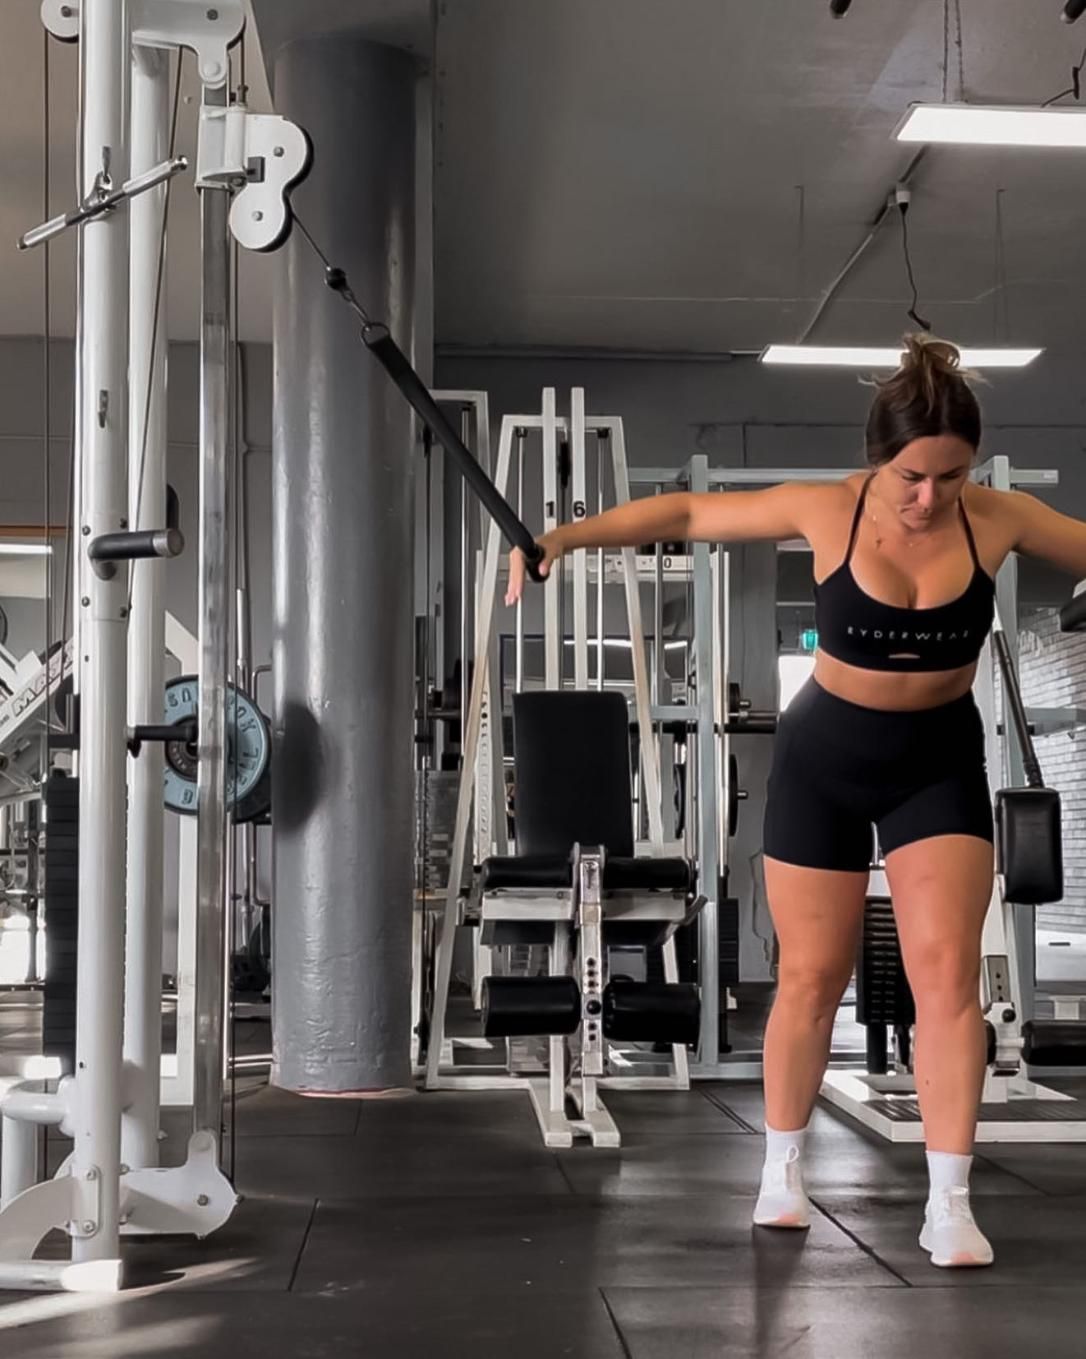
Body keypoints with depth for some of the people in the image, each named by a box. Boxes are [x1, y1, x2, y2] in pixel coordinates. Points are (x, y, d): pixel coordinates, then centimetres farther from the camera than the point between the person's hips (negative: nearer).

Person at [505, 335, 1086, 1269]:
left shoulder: (999, 519, -14)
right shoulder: (825, 511, -17)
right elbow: (683, 515, -8)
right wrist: (564, 536, -13)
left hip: (941, 760, 1)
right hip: (826, 755, -1)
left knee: (948, 969, -9)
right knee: (812, 977, 6)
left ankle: (950, 1203, -2)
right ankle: (783, 1170, 26)